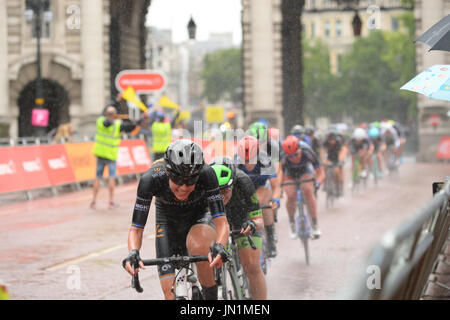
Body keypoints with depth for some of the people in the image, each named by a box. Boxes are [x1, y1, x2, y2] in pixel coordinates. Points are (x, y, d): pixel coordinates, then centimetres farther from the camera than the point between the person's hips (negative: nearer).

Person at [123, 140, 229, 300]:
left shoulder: (206, 174, -33)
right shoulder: (151, 179, -32)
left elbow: (222, 222, -35)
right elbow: (136, 229, -28)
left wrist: (219, 246, -56)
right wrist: (133, 252, -49)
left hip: (200, 215, -1)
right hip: (168, 219, 1)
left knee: (198, 246, -37)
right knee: (170, 293, -12)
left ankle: (212, 297, -17)